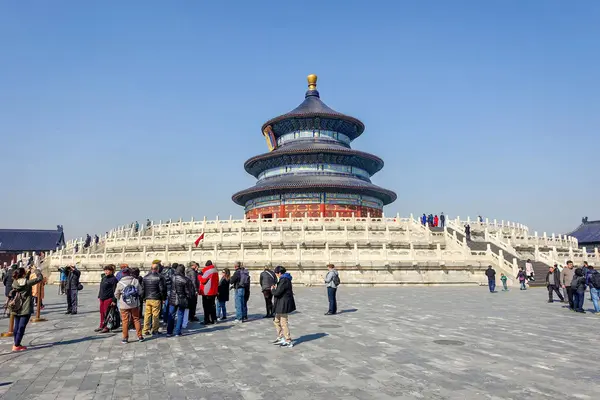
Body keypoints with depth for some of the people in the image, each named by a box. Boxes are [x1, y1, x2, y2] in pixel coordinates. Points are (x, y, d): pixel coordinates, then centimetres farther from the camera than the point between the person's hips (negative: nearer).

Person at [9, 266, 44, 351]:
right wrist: (37, 271, 2)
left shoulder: (15, 282, 2)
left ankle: (16, 344, 26)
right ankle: (16, 346, 0)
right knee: (21, 327, -1)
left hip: (16, 308, 7)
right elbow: (40, 278, -12)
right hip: (25, 309, -7)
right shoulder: (27, 282, -16)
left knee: (16, 326, 16)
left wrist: (29, 272, 17)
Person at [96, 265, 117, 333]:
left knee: (106, 313, -2)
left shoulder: (113, 279, -12)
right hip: (102, 298, 8)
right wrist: (99, 296, 18)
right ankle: (101, 326, 25)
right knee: (102, 312, 14)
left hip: (108, 298, -8)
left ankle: (106, 327, 7)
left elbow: (114, 291, -14)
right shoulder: (103, 278, 12)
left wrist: (114, 300, -16)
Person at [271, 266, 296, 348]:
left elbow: (277, 293, -24)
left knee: (283, 323, -3)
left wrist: (273, 289, -4)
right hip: (281, 305, 11)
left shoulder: (284, 280, -21)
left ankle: (289, 342, 5)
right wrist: (275, 288, 8)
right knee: (276, 321, 19)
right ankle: (280, 338, 27)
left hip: (284, 305, -11)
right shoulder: (285, 279, 12)